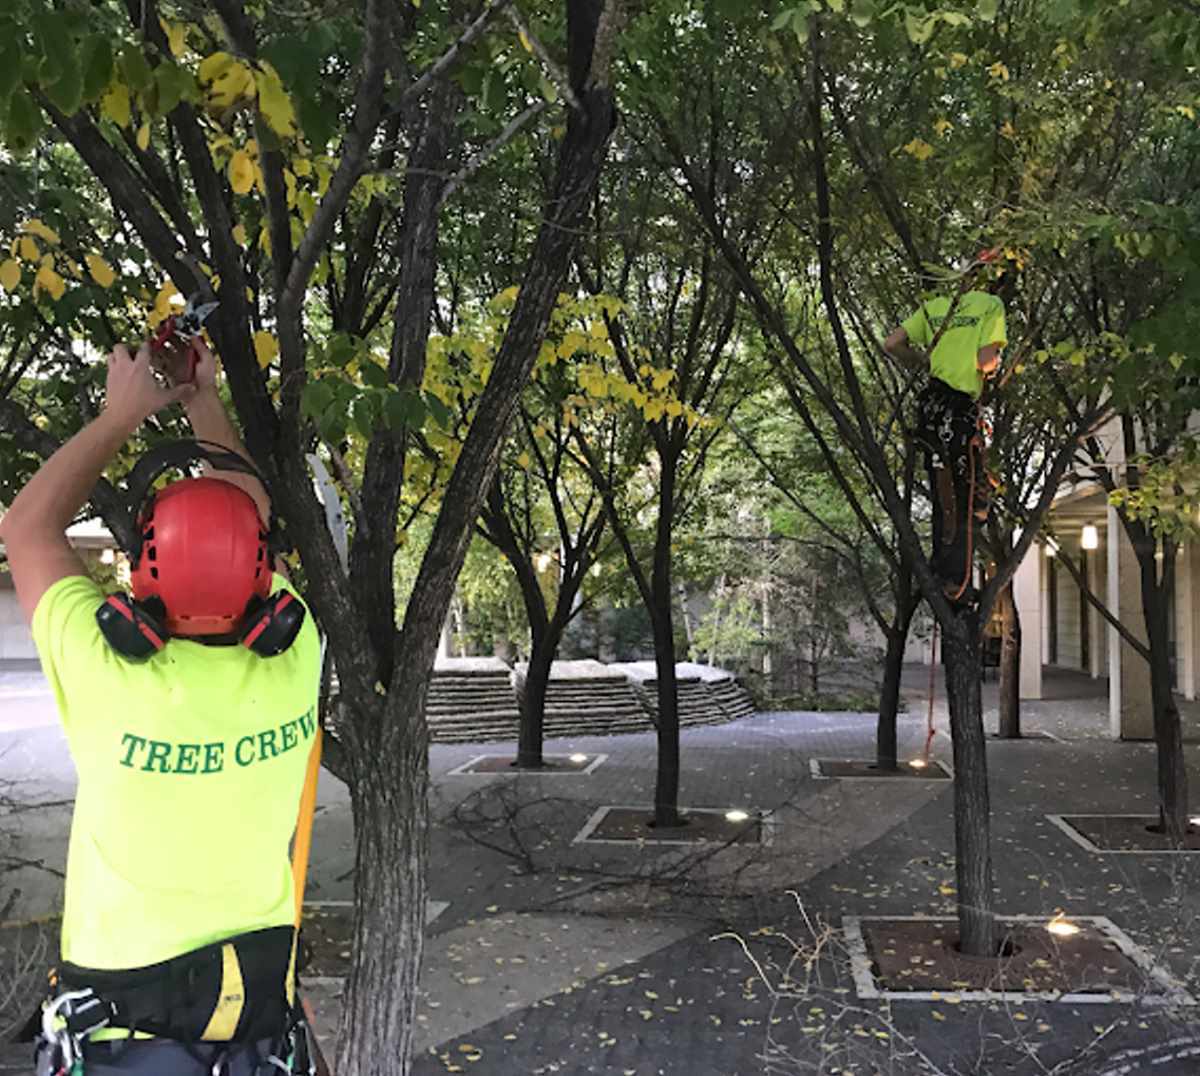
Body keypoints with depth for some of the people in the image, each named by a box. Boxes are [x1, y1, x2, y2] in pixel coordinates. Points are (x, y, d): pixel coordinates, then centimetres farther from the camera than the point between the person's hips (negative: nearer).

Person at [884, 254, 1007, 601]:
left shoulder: (935, 305, 14)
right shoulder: (992, 305, -1)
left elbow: (892, 344, 7)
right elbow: (985, 361, -11)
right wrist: (994, 364, 11)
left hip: (930, 403, 6)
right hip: (961, 408, -5)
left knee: (942, 497, 17)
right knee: (963, 500, 4)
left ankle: (940, 573, 23)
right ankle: (957, 583, 6)